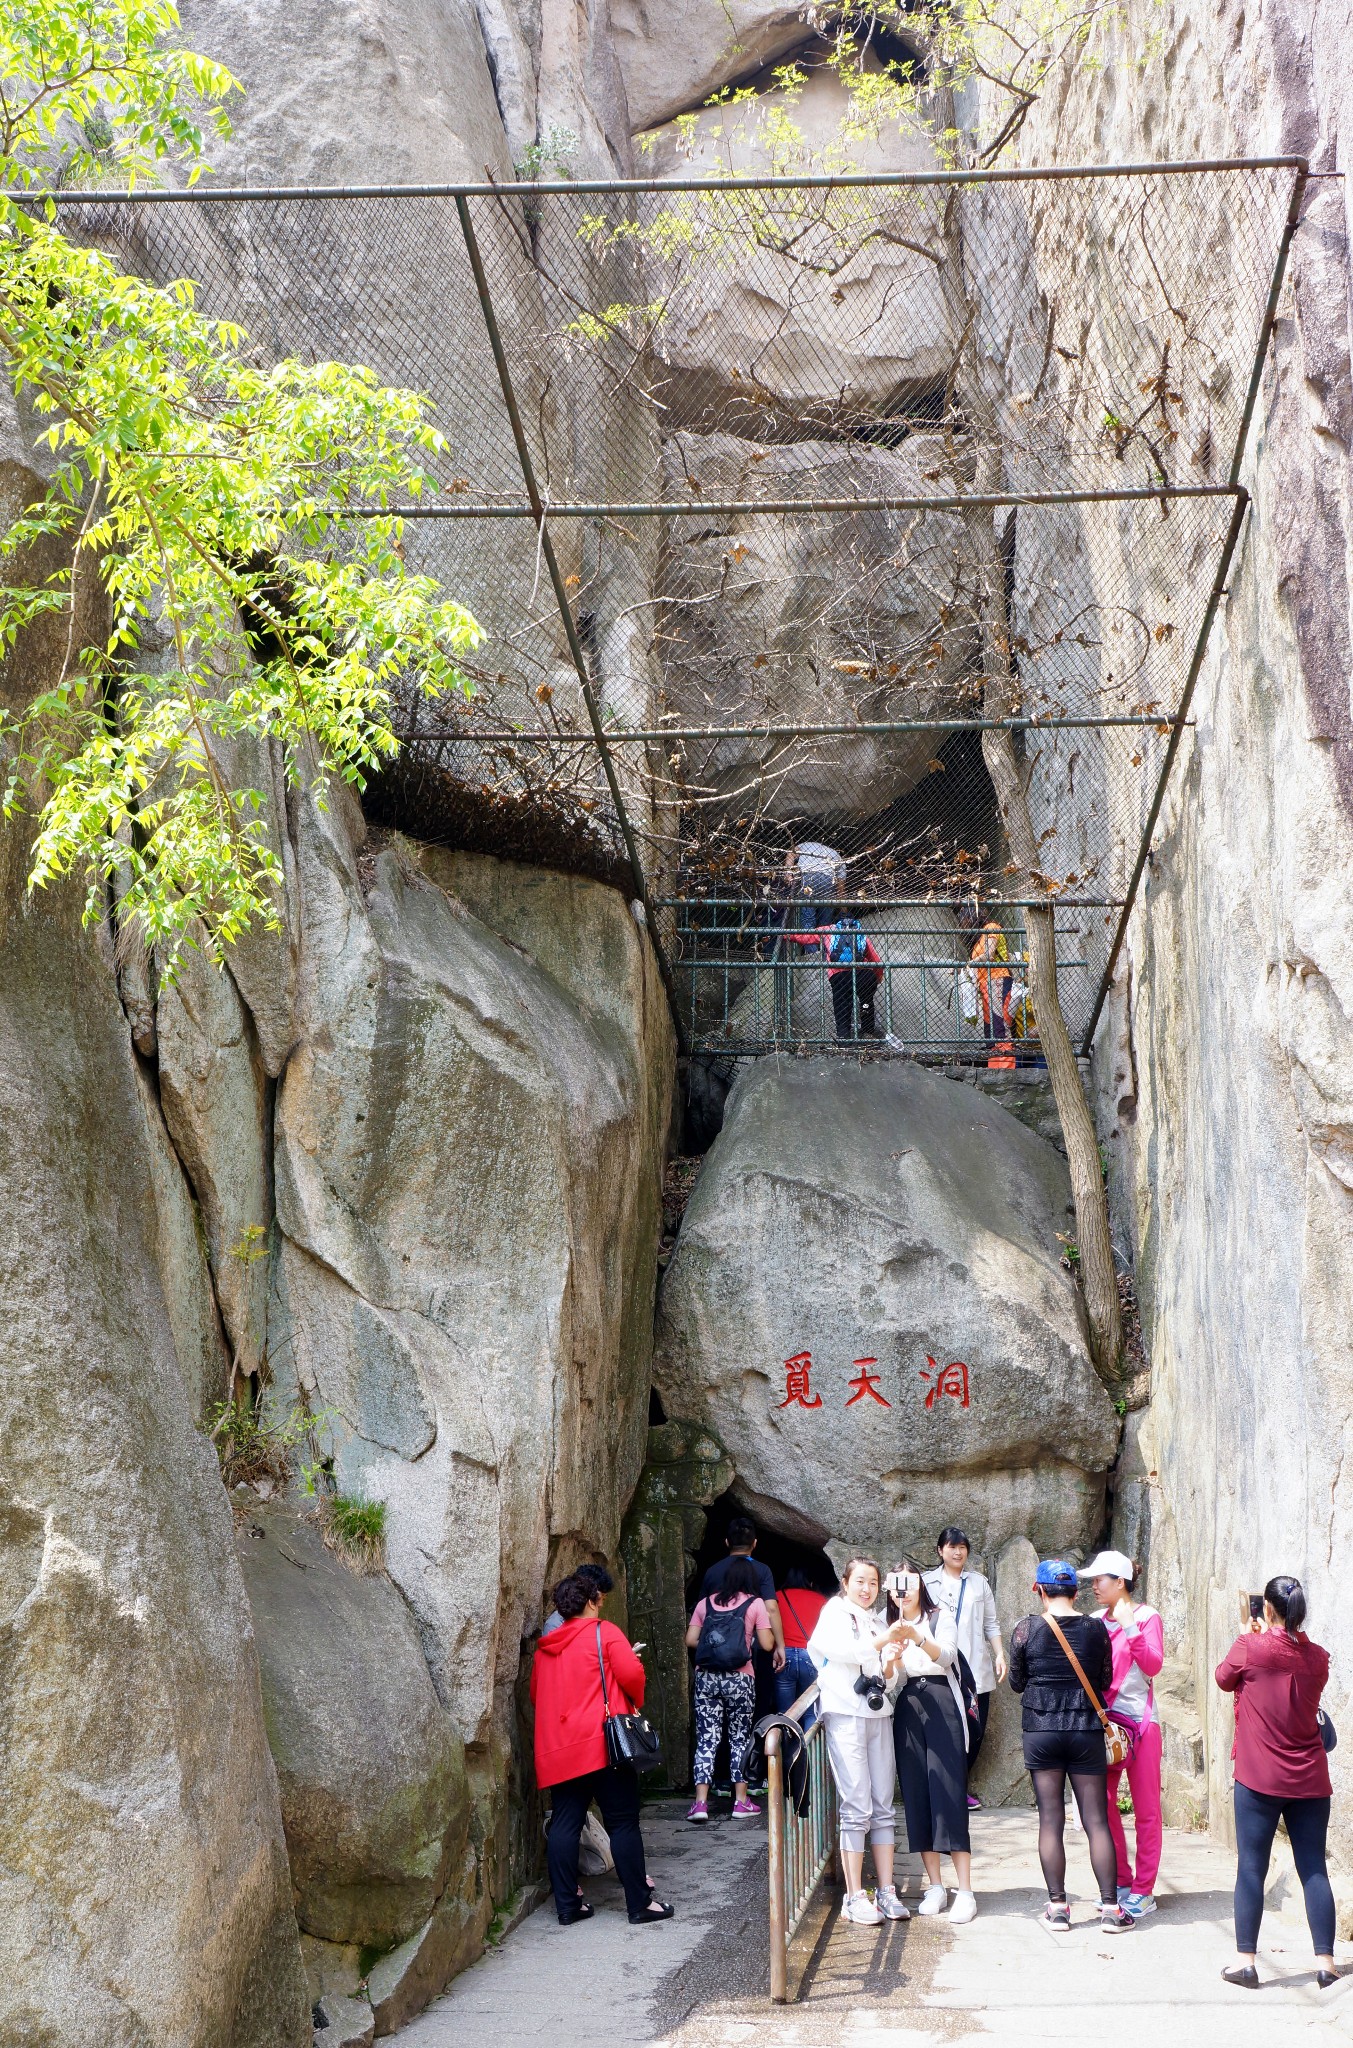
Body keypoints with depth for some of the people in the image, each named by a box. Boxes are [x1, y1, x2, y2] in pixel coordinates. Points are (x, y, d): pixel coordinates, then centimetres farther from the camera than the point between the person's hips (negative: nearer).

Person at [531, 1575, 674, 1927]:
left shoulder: (545, 1647, 15)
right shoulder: (604, 1632, -2)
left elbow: (535, 1696, 21)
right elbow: (631, 1673, -12)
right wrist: (636, 1701, 6)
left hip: (557, 1750, 5)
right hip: (602, 1742, -5)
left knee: (564, 1824, 7)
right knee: (623, 1823, 0)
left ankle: (567, 1906, 7)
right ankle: (640, 1904, 2)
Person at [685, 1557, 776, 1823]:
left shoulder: (706, 1603, 9)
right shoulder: (755, 1604, 1)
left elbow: (690, 1640, 5)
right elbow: (767, 1644, -2)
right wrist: (773, 1637, 19)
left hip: (706, 1677, 2)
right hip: (739, 1679, -2)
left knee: (706, 1739, 4)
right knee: (739, 1737, 11)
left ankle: (701, 1802, -4)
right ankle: (741, 1801, 14)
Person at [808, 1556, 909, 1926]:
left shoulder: (876, 1622, 20)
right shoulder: (835, 1613, 1)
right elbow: (839, 1647, -20)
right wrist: (880, 1644, -31)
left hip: (878, 1715, 6)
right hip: (846, 1714, -6)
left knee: (883, 1807, 5)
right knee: (856, 1808, -9)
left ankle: (886, 1892, 8)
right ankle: (854, 1897, -6)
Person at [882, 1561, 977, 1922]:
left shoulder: (941, 1617, 4)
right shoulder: (890, 1627, 14)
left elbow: (947, 1655, -14)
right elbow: (889, 1677, 5)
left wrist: (918, 1637, -32)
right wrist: (892, 1656, -17)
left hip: (942, 1706, -4)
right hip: (908, 1711, 4)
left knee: (949, 1795, -9)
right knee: (916, 1796, 1)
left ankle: (965, 1892, -8)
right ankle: (935, 1887, 11)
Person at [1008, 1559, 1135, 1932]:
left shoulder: (1027, 1628, -6)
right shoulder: (1095, 1628, -3)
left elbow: (1016, 1683, 3)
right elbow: (1105, 1681, 6)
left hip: (1041, 1730, -1)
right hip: (1086, 1730, 1)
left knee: (1050, 1820, 5)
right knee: (1096, 1821, 5)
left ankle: (1057, 1906, 7)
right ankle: (1110, 1907, 6)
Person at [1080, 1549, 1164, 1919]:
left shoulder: (1147, 1617, -3)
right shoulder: (1098, 1620, 11)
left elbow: (1153, 1664, -15)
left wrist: (1130, 1628, -20)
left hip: (1139, 1719, -5)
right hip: (1105, 1719, 5)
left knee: (1146, 1808, 0)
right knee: (1102, 1803, 5)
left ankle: (1143, 1890, 5)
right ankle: (1120, 1881, 17)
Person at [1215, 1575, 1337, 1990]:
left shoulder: (1251, 1648, -10)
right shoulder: (1317, 1658, 2)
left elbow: (1224, 1678, 8)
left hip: (1259, 1780, -3)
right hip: (1310, 1780, 4)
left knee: (1251, 1869, 2)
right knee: (1314, 1869, 7)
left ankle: (1245, 1961, 3)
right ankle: (1325, 1963, 7)